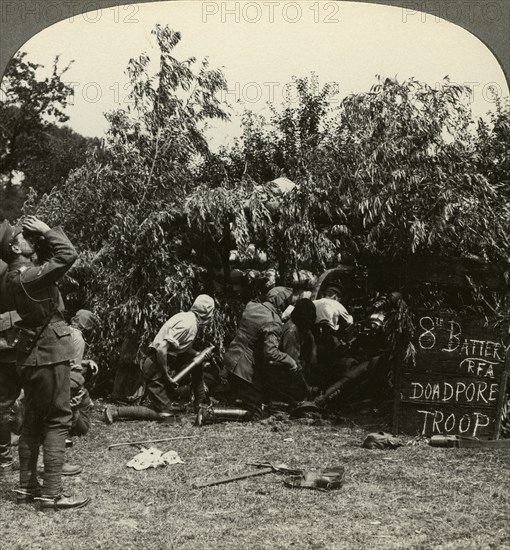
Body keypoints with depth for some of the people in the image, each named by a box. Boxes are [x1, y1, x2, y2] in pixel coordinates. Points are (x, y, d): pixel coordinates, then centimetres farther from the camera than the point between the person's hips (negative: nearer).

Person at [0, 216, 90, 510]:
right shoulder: (28, 276, -20)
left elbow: (59, 256, 19)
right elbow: (68, 254, -28)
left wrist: (43, 235, 6)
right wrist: (47, 230, -15)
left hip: (34, 356, 10)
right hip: (49, 355, -10)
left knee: (34, 422, 15)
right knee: (57, 422, -6)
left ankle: (27, 486, 22)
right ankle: (51, 493, -5)